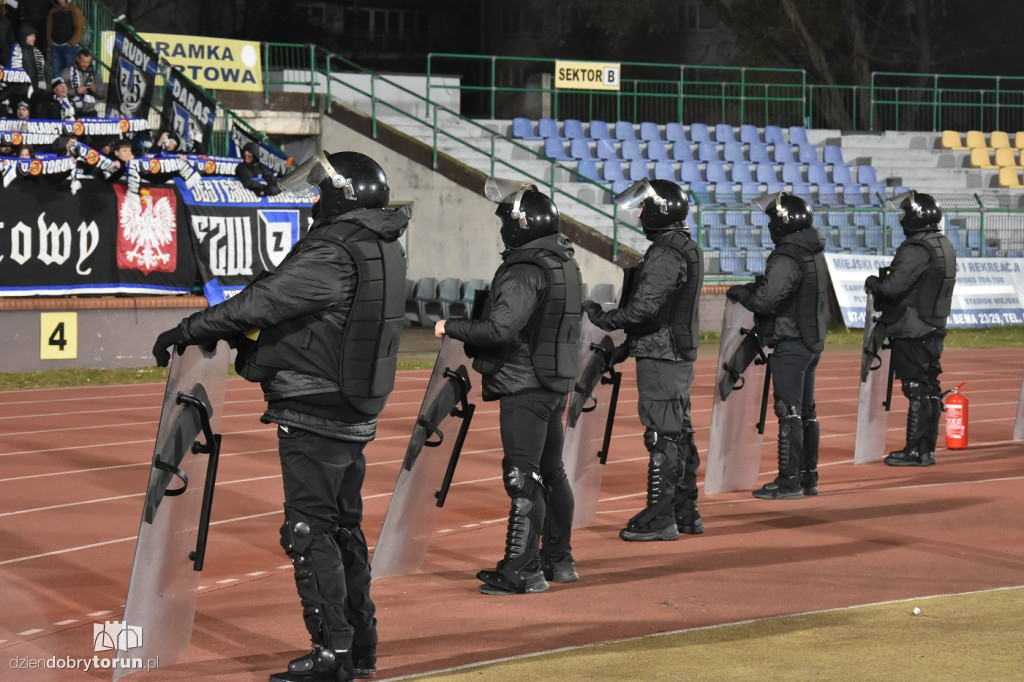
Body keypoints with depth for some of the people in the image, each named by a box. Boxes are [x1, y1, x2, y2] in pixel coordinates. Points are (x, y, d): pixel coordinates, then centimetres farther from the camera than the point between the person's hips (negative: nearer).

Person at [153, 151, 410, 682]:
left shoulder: (331, 255, -19)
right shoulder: (382, 250, 10)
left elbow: (262, 301, -21)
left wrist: (189, 331, -13)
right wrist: (241, 339, 14)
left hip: (314, 415, -9)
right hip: (357, 413, 9)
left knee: (309, 529, -4)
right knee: (344, 526, 16)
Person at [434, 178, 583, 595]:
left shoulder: (525, 272, -19)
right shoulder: (564, 261, 10)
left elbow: (500, 329, -27)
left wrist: (451, 328, -14)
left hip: (525, 388, -10)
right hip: (555, 384, 10)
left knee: (522, 477, -8)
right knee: (550, 472, 17)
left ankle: (523, 570, -9)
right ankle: (558, 560, 25)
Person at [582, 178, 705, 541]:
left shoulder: (664, 255, -18)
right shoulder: (687, 249, 14)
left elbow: (644, 307, -24)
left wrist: (604, 318, -11)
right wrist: (627, 342, 19)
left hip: (660, 355, -10)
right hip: (679, 353, 10)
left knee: (662, 434, -7)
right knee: (679, 433, 14)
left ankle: (659, 517, -6)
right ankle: (685, 513, 20)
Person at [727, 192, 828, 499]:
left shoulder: (786, 260, -20)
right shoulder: (815, 255, 10)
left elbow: (764, 300, -25)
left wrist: (740, 292, -6)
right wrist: (755, 287, 14)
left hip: (790, 345, -10)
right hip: (812, 341, 10)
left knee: (789, 412, -6)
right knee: (806, 411, 15)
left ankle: (789, 481, -4)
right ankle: (808, 476, 21)